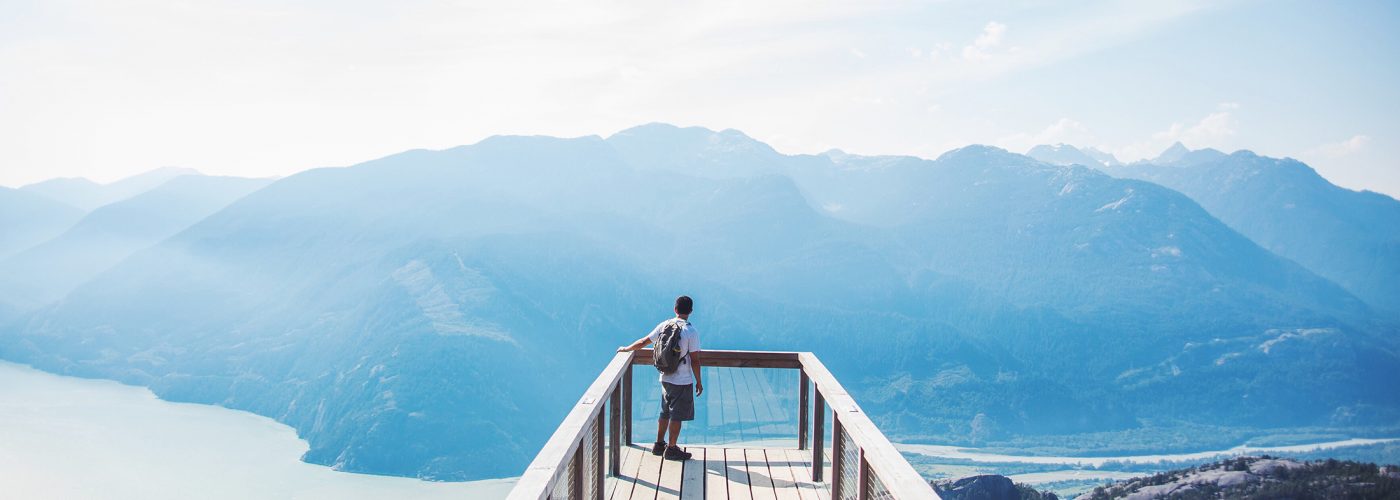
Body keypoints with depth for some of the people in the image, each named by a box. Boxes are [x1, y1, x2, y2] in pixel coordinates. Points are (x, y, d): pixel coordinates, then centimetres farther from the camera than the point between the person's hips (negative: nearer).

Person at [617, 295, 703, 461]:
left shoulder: (664, 325, 0)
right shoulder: (691, 331, -15)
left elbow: (644, 342, 9)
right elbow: (695, 360, -15)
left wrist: (626, 349, 25)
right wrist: (698, 382, -5)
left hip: (666, 378, 6)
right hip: (683, 381, -6)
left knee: (665, 413, 18)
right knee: (677, 416, 4)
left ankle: (659, 444, 27)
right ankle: (671, 449, 11)